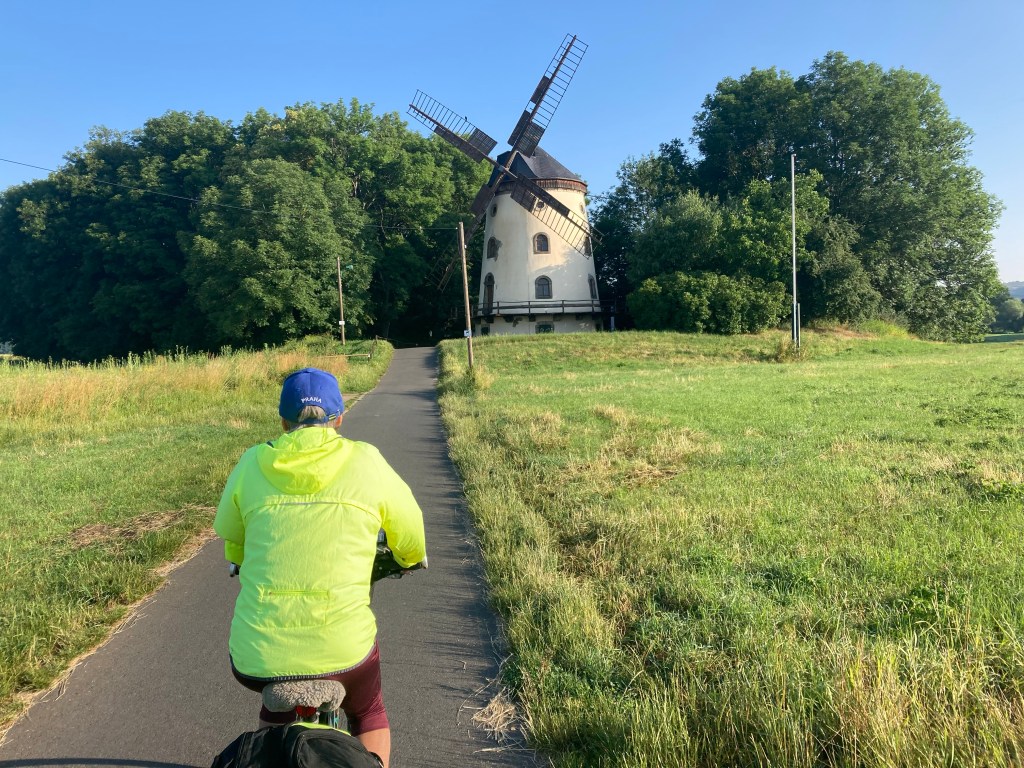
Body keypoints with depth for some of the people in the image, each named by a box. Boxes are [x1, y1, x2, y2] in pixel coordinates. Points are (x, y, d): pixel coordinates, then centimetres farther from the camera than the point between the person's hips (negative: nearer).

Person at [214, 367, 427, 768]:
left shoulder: (252, 464, 2)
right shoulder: (367, 462, -2)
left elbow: (228, 534, 19)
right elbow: (412, 543, 10)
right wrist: (409, 559, 33)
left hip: (256, 658, 2)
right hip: (344, 651, -2)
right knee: (369, 716, 30)